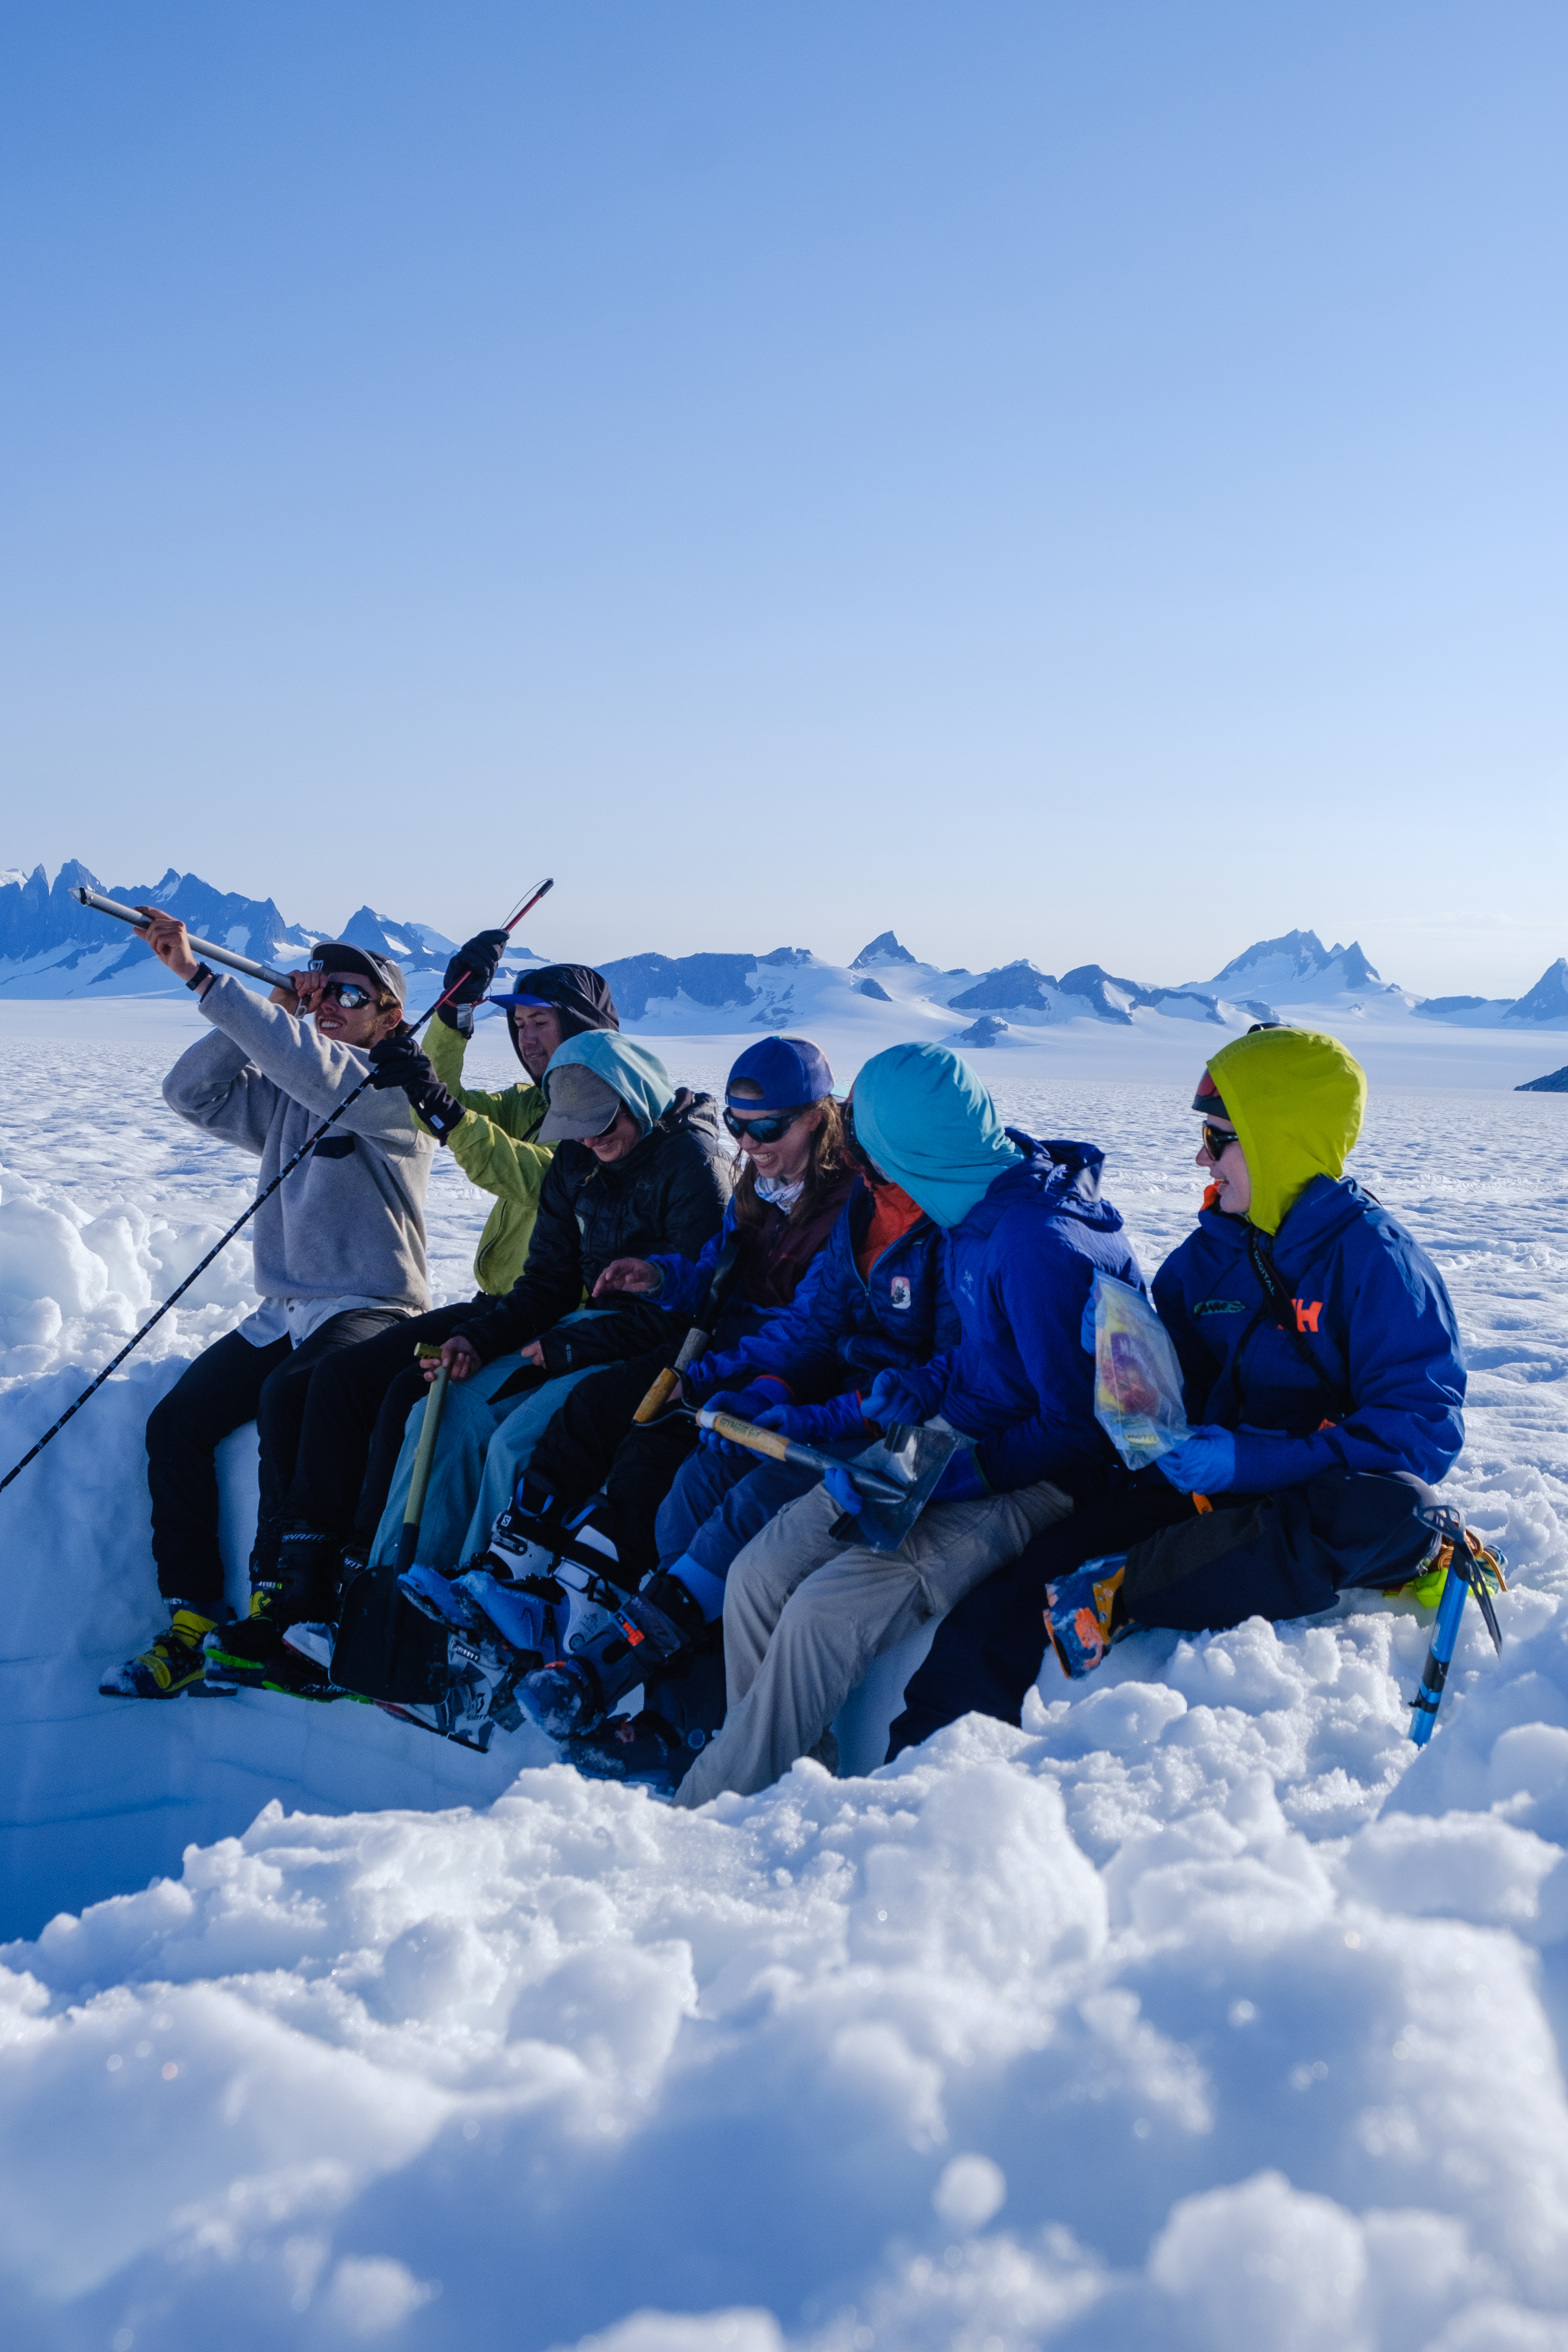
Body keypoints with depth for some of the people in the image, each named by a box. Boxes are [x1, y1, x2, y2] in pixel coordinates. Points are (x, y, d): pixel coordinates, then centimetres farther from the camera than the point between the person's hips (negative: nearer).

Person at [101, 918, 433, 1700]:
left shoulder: (397, 1091, -7)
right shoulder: (285, 1098, 17)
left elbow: (312, 1069, -25)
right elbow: (192, 1092, 10)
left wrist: (200, 977, -27)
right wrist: (277, 1011, 0)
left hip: (371, 1311, -7)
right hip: (283, 1314, 7)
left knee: (285, 1399, -33)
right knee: (176, 1421, -12)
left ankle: (275, 1602, -20)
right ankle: (192, 1621, -6)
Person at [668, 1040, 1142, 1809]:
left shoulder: (1041, 1243, -24)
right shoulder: (980, 1204, 4)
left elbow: (1078, 1431, -22)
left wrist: (935, 1475, -24)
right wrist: (921, 1385, 1)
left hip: (1034, 1482, -9)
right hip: (963, 1444, 9)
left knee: (827, 1608, -24)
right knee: (759, 1575, -7)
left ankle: (700, 1816, -11)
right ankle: (770, 1782, 1)